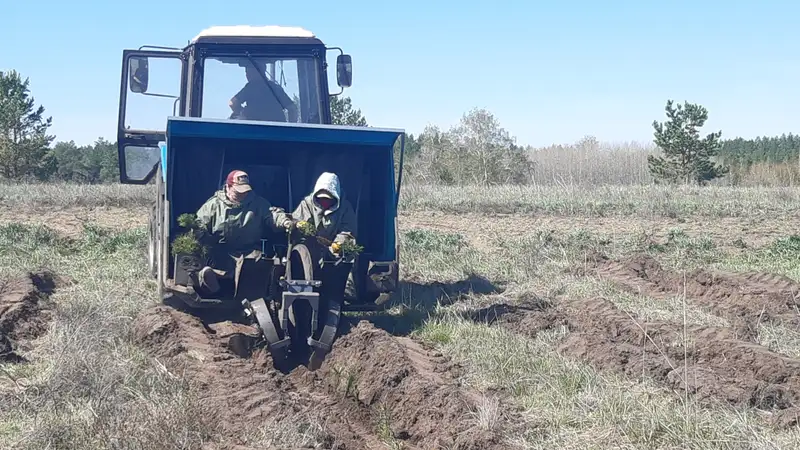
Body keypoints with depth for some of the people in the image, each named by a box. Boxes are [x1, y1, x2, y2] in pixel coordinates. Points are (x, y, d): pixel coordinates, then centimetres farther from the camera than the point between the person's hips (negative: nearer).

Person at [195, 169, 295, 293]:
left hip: (249, 252, -1)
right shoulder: (213, 204, 8)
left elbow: (273, 213, -3)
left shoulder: (258, 203, 10)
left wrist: (285, 222, -26)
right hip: (220, 253, 1)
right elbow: (199, 224, 8)